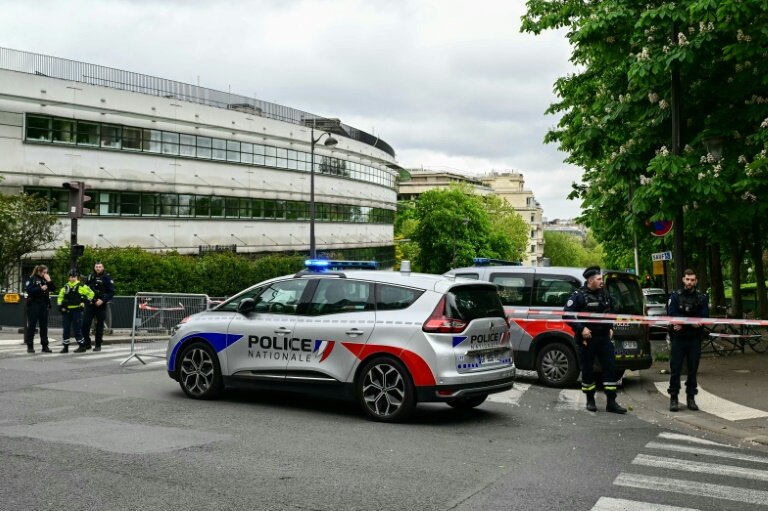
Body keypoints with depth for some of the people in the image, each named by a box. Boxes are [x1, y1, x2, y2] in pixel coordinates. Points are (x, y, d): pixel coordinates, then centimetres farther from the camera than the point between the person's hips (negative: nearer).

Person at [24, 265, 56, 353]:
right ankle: (30, 346, 5)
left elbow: (53, 289, 8)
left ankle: (45, 345, 10)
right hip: (33, 304, -5)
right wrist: (40, 288, -20)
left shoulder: (46, 279, 13)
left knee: (44, 326, 6)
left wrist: (49, 281, -5)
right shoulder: (32, 279, -3)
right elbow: (28, 290, -14)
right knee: (31, 325, 0)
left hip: (44, 305, 5)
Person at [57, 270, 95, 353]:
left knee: (77, 329, -5)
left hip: (76, 310, -5)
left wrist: (84, 302, -5)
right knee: (66, 329, 6)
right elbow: (60, 296, 25)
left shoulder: (81, 286, 0)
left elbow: (91, 293, 0)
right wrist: (60, 305, 11)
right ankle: (65, 347, 13)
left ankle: (82, 346, 4)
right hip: (66, 311, 5)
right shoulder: (65, 287, 16)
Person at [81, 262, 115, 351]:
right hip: (90, 304, 3)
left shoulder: (107, 277, -1)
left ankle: (98, 345, 11)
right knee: (85, 324, -3)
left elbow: (112, 292, -6)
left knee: (99, 325, 3)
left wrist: (103, 300, -16)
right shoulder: (90, 277, 10)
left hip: (101, 305, -3)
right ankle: (87, 343, 9)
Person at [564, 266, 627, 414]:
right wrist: (581, 329, -18)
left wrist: (610, 328, 16)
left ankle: (611, 402, 5)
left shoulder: (603, 293, 10)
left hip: (604, 337, 5)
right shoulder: (579, 295, -9)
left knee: (610, 367, 0)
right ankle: (590, 400, 19)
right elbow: (567, 314, -13)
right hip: (587, 339, -5)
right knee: (587, 369, 4)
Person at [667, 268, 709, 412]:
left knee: (693, 369, 7)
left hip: (694, 339, 2)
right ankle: (674, 398, 5)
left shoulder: (702, 298, 6)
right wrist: (692, 322, -17)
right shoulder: (675, 296, 2)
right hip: (678, 339, -2)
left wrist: (682, 323, -16)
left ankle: (691, 398, 16)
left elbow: (704, 319, -5)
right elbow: (672, 316, -10)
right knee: (675, 369, -2)